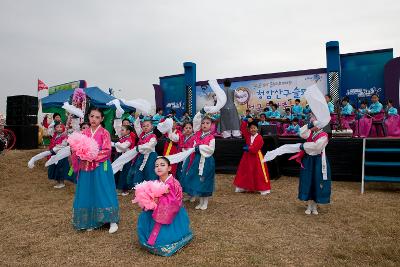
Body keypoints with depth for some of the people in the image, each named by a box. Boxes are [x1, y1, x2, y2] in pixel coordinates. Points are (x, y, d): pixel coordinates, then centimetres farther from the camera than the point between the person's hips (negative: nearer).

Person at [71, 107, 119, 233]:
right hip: (86, 168, 5)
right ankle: (90, 221, 24)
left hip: (101, 168, -5)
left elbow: (107, 151, -12)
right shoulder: (84, 133, 8)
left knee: (103, 193, -2)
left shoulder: (104, 133, -6)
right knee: (87, 194, 10)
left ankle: (112, 221, 8)